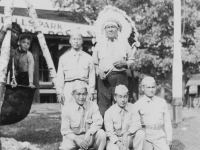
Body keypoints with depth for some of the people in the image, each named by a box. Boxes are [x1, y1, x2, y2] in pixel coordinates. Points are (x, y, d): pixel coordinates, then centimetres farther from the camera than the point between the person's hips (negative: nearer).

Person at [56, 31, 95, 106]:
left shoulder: (88, 58, 12)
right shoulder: (64, 57, 13)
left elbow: (91, 76, 9)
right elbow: (60, 76, 10)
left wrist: (91, 92, 2)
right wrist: (60, 92, 1)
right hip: (68, 87, 0)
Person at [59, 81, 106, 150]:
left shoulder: (93, 105, -5)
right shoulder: (66, 109, -9)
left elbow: (98, 122, -17)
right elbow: (65, 130, -9)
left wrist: (89, 133, -35)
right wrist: (76, 138, -27)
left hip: (89, 137, 2)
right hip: (73, 138, -2)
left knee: (101, 133, -28)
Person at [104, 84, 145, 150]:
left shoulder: (132, 108, -2)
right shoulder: (109, 112, -9)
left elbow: (136, 124, -10)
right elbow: (109, 132, -11)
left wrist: (127, 133, -28)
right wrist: (118, 143, -27)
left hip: (129, 138, 3)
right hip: (115, 140, -3)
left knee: (141, 133, -25)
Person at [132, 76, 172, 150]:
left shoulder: (162, 102, 10)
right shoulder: (137, 105, 2)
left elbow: (167, 121, 11)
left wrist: (169, 138, 6)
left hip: (160, 137, 2)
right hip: (145, 137, -2)